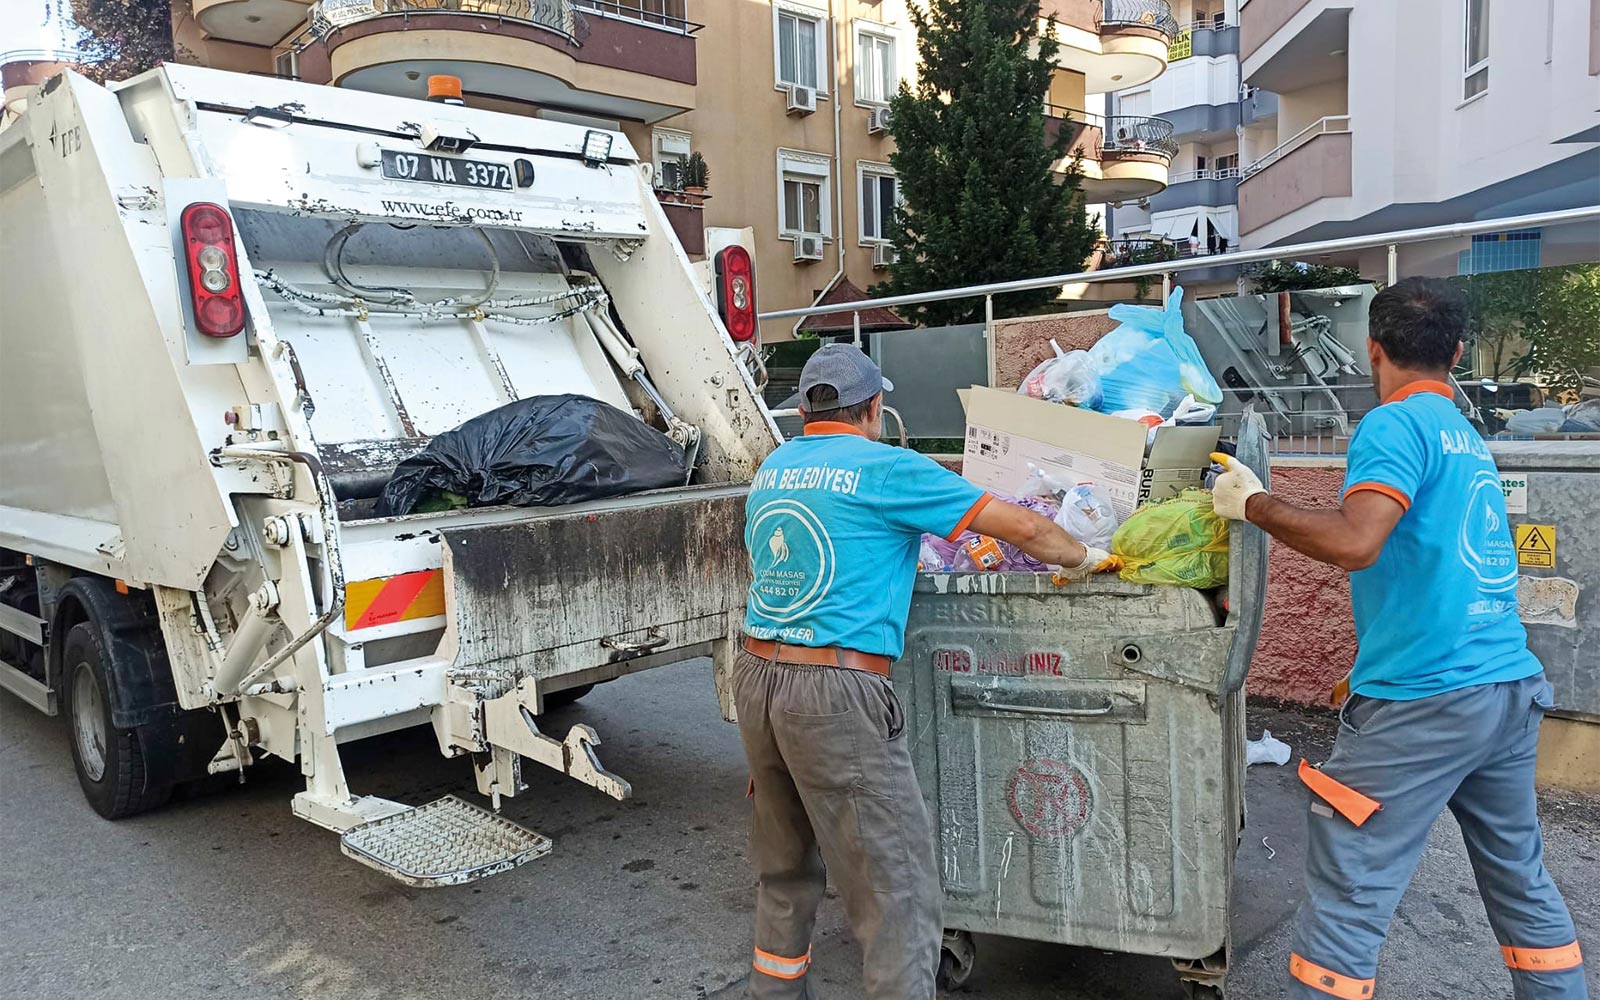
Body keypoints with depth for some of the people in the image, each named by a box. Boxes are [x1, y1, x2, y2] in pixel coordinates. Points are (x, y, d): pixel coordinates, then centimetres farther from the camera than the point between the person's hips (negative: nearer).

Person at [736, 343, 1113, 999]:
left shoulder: (770, 469, 12)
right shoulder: (887, 468, -7)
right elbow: (1023, 527, -5)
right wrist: (1082, 560, 14)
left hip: (755, 675, 8)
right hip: (835, 696, -7)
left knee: (785, 870, 23)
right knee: (896, 894, 1)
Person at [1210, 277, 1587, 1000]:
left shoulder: (1396, 423, -9)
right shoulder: (1468, 437, 17)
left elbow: (1354, 544, -24)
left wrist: (1252, 503, -11)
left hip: (1428, 699, -9)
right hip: (1513, 689, 9)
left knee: (1344, 900, -4)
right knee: (1522, 881, 22)